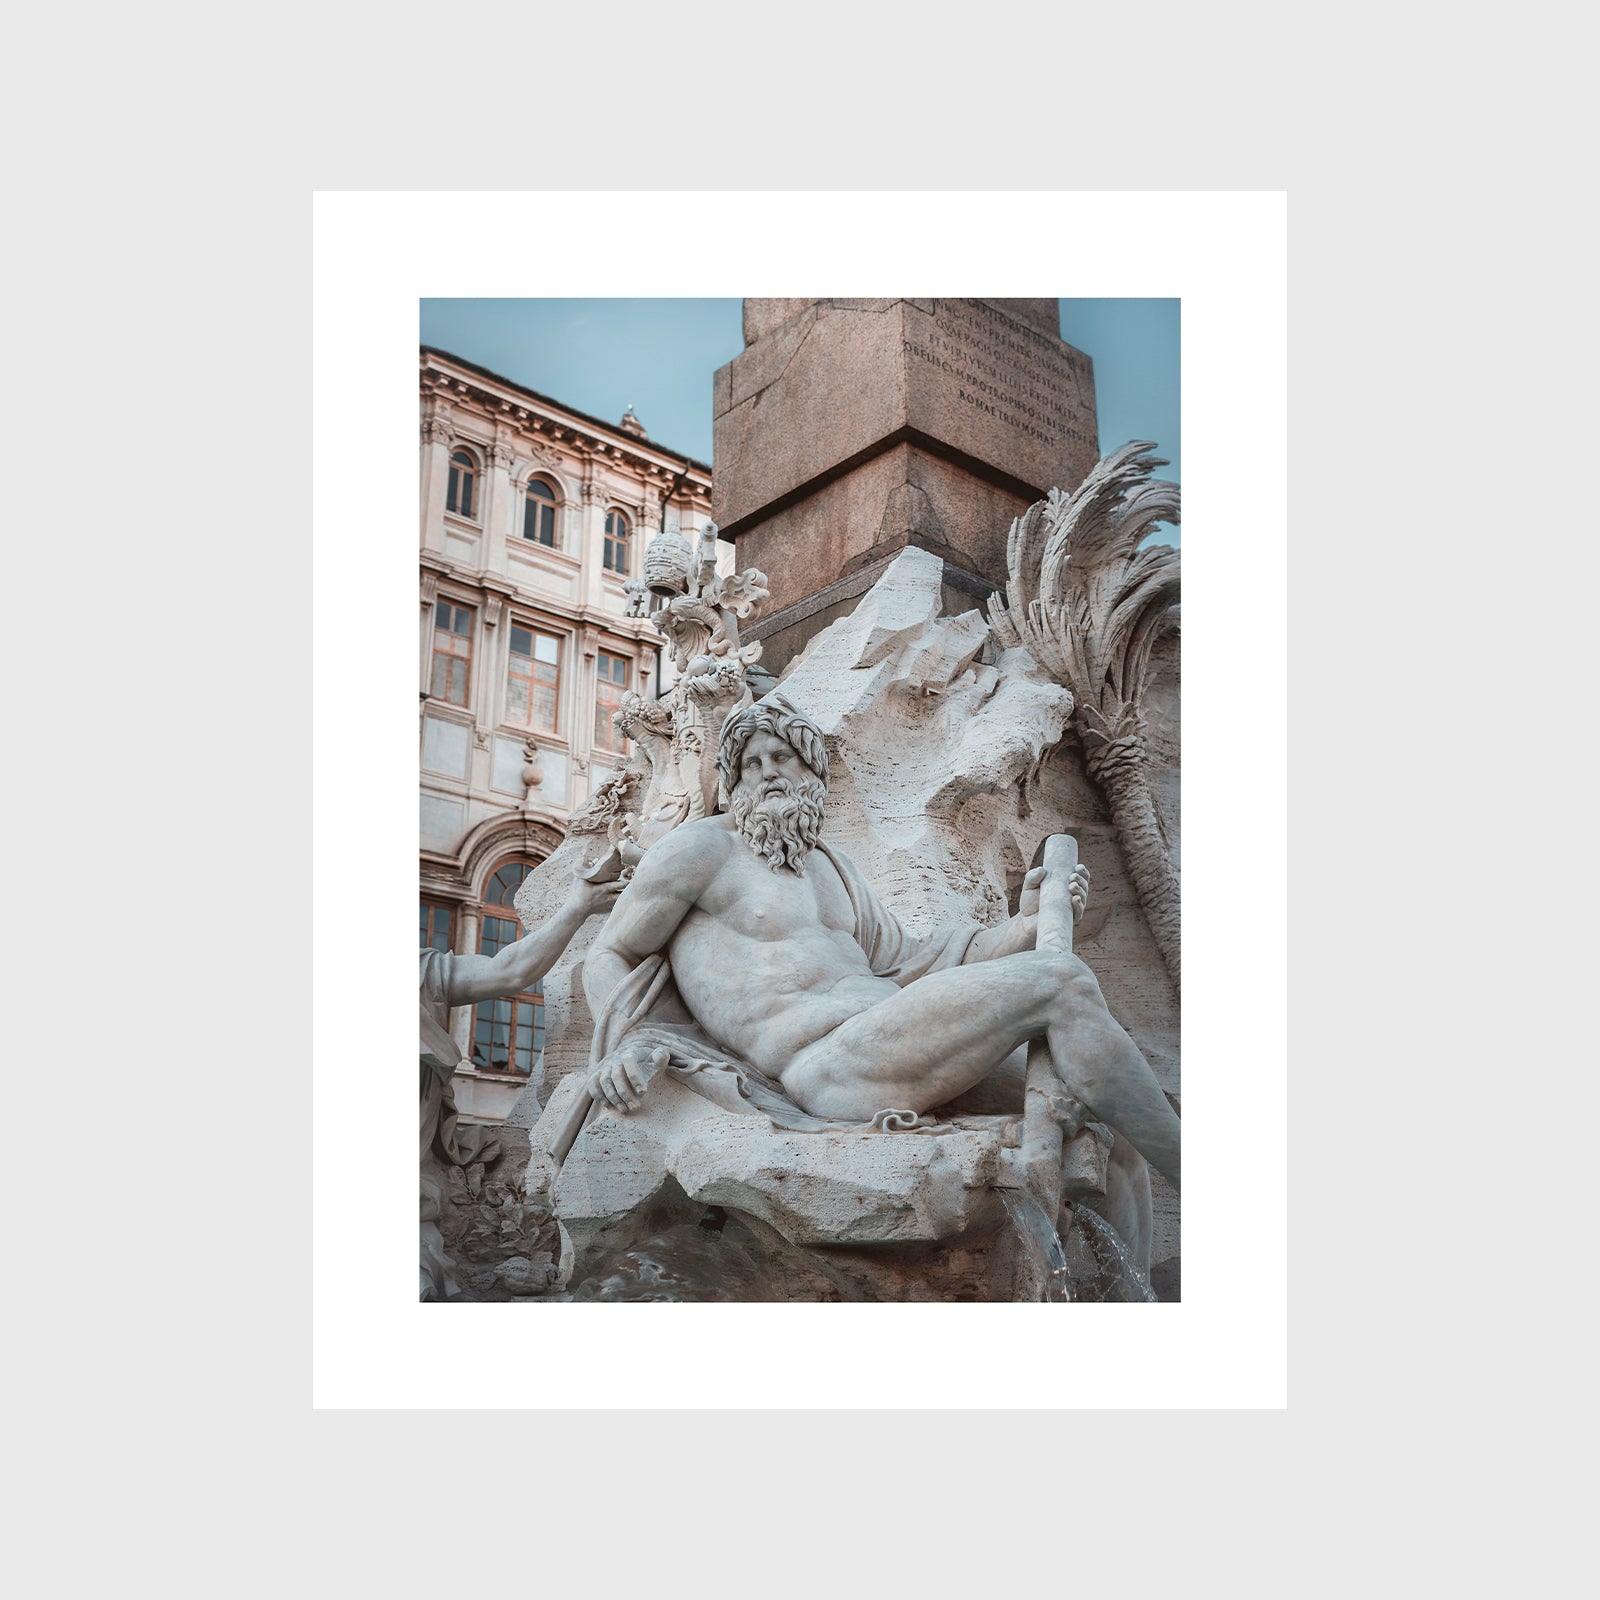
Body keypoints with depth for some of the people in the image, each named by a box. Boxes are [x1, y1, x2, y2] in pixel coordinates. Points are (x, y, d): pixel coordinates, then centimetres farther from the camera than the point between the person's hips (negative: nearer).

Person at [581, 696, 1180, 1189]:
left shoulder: (830, 864, 27)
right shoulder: (702, 845, 5)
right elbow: (608, 958, 7)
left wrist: (1022, 928, 10)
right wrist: (627, 1043, -15)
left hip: (888, 1033, 9)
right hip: (826, 1059, -9)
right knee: (1060, 984, -19)